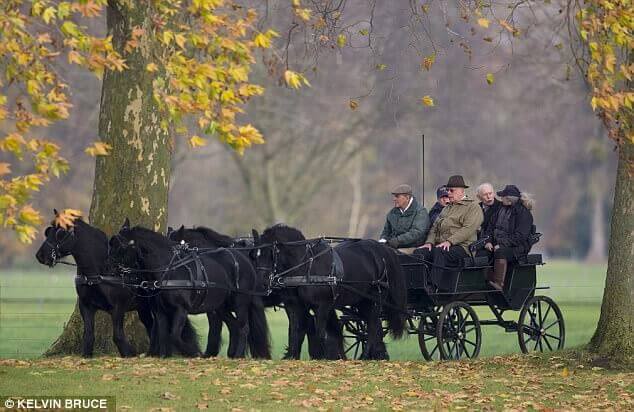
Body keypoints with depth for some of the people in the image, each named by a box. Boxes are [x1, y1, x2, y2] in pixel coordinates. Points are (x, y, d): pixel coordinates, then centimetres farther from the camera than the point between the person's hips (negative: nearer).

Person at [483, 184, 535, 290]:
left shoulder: (523, 213, -8)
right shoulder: (502, 209, 16)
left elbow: (520, 236, -16)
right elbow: (491, 227, 18)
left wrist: (502, 245, -21)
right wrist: (488, 241, -1)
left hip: (518, 248, -7)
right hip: (499, 245, 7)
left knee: (500, 252, -38)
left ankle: (498, 283, -45)